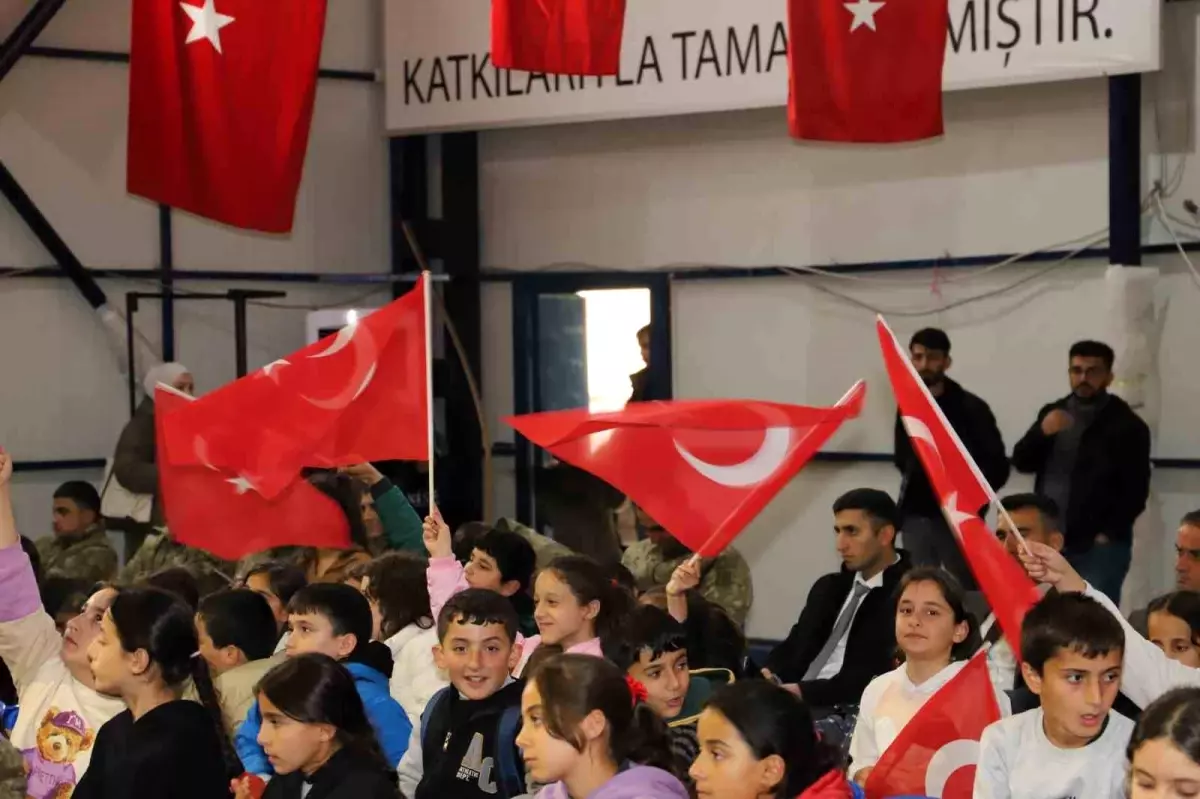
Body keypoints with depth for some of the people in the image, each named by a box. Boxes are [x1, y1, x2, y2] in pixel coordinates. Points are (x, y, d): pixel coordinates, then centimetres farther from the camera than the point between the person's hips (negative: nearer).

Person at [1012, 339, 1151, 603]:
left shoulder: (1127, 425, -2)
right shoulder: (1052, 413, 13)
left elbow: (1135, 490, -5)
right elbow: (1021, 462, 7)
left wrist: (1109, 534, -11)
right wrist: (1042, 432, -11)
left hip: (1100, 544, -5)